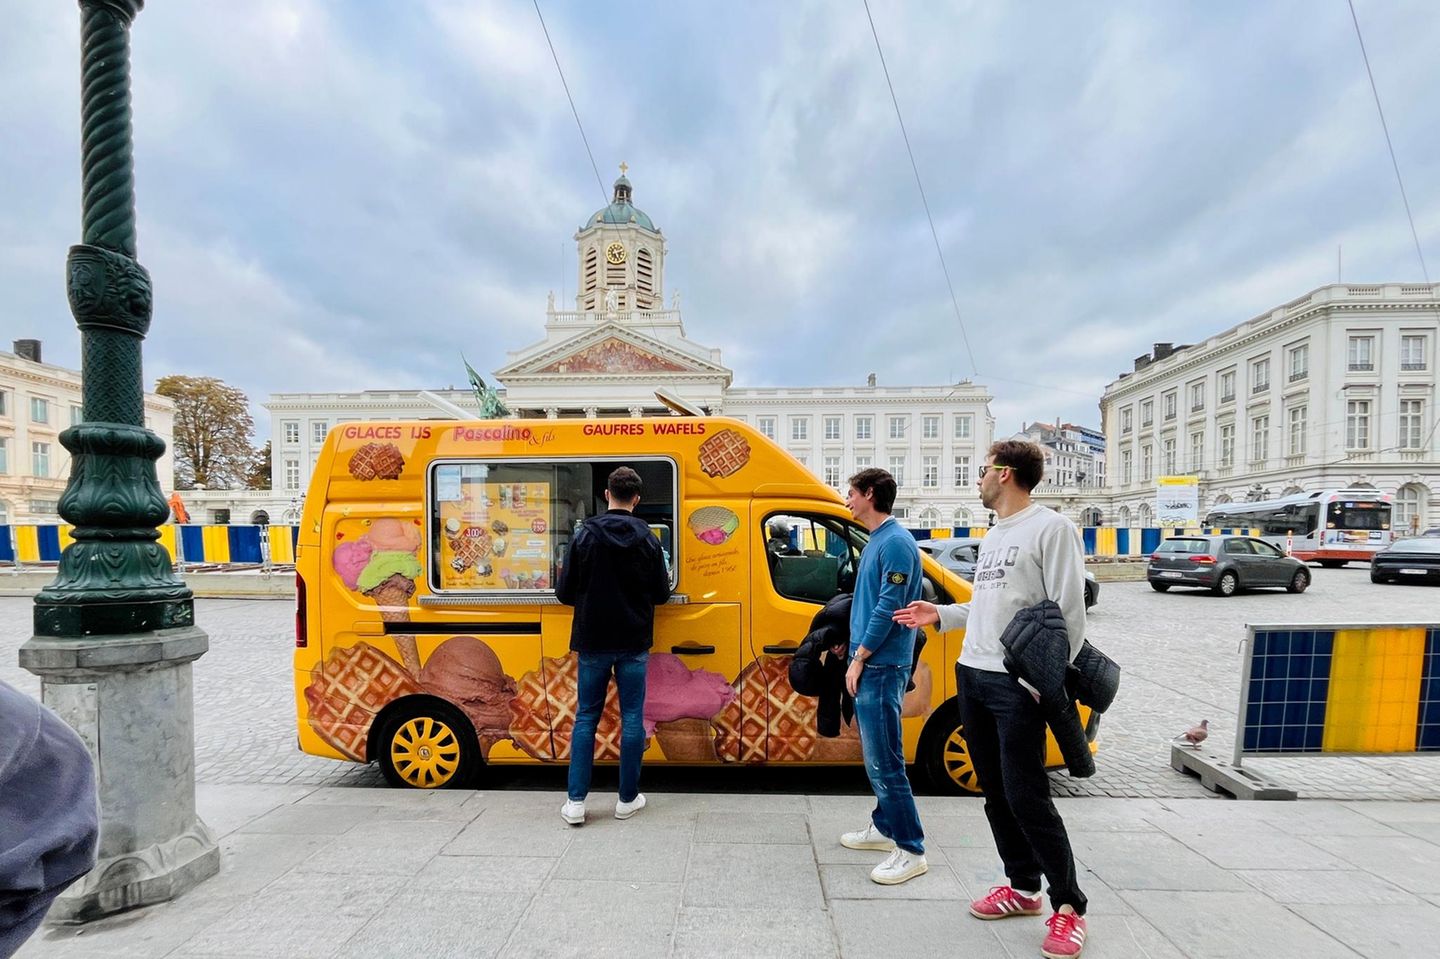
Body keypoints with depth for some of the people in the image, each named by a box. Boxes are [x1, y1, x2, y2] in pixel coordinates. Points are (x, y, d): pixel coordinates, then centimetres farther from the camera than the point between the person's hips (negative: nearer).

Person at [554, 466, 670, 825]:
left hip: (593, 641, 0)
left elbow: (565, 593, -6)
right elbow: (661, 594, 0)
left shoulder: (584, 535, -7)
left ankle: (575, 802, 15)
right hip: (634, 643, 0)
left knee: (586, 717, 12)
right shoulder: (647, 538, -5)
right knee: (632, 718, 10)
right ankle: (628, 799, 20)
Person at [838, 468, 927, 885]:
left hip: (882, 667, -10)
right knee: (875, 754, 19)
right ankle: (884, 826, 33)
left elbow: (888, 608, -20)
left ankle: (911, 850, 9)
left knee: (884, 759, -3)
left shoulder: (896, 542, -17)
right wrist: (856, 652, 16)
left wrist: (859, 658, -15)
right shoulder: (876, 541, 13)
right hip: (869, 665, 10)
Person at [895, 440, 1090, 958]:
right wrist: (940, 615, 11)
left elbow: (1069, 612, -14)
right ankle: (1023, 886, 33)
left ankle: (1068, 905, 19)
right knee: (994, 791, 16)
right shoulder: (992, 536, 15)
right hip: (971, 676, 9)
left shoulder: (1051, 528, -11)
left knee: (1026, 796, -1)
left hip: (1016, 684, -8)